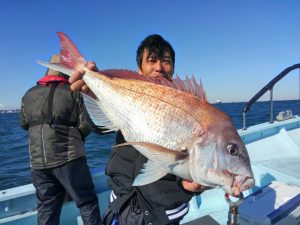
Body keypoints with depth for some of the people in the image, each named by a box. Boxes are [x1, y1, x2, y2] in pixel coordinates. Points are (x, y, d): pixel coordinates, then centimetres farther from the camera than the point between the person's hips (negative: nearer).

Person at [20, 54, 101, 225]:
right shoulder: (72, 92, -4)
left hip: (38, 163, 5)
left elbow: (24, 124, 21)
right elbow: (86, 126, -9)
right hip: (69, 158, -5)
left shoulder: (29, 95, 9)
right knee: (88, 203, 8)